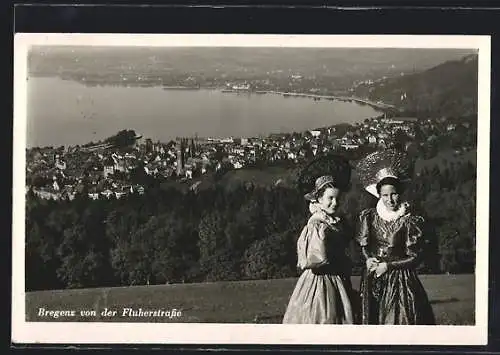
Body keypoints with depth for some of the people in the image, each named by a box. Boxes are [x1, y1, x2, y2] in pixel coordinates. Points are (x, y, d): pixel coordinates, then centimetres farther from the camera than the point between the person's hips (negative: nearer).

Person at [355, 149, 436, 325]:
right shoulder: (369, 216, 4)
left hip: (401, 278, -3)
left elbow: (415, 258, -6)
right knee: (373, 320, 5)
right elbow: (362, 244, 16)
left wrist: (388, 265, -13)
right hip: (373, 278, 3)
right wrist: (368, 259, -4)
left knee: (400, 320, -5)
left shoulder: (410, 220, -7)